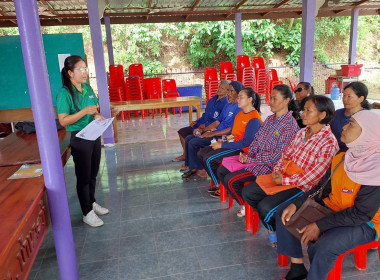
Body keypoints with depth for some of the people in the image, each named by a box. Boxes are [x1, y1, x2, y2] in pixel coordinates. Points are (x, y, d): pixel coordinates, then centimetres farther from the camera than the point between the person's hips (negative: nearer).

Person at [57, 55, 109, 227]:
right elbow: (63, 121, -21)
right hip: (79, 138, -7)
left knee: (93, 173, 19)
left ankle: (92, 202, 38)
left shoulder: (87, 88, 5)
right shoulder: (64, 94, -16)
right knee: (83, 176, 5)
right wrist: (85, 111, -27)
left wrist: (97, 115, -3)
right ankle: (87, 213, 19)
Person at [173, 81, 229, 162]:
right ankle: (185, 155, 20)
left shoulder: (225, 104, -15)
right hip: (201, 125, 9)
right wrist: (197, 121, 9)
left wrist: (206, 125, -20)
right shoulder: (213, 99, 13)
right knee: (182, 132, 9)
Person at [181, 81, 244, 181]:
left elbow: (231, 129, -20)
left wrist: (212, 134, -19)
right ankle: (192, 168, 6)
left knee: (193, 143, -18)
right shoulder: (228, 106, 17)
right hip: (215, 132, 10)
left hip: (223, 137, -10)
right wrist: (203, 130, 4)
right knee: (188, 138, 2)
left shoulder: (239, 109, -13)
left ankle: (200, 171, -4)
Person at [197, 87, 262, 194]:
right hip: (234, 143, 10)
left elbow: (245, 143, -22)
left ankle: (219, 186, 1)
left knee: (208, 159, -20)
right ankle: (218, 181, 10)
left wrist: (222, 145, -19)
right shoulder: (240, 114, 13)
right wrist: (224, 140, 2)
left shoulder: (254, 119, -18)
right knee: (201, 153, 2)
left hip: (242, 149, -10)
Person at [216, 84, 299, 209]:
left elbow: (277, 155, -20)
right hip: (255, 159, 9)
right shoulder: (270, 118, 11)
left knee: (230, 180, -20)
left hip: (267, 165, -9)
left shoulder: (290, 125, -17)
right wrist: (248, 155, -6)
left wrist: (251, 159, -17)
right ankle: (243, 201, 13)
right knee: (221, 170, 2)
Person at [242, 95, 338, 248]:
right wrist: (277, 170, -4)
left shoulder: (329, 142, -17)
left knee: (265, 207, -23)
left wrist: (285, 180, -19)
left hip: (304, 187, -8)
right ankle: (272, 227, 16)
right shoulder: (302, 132, 7)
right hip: (284, 176, 8)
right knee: (248, 192, 1)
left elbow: (314, 175, -22)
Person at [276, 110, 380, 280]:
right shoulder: (341, 159, -2)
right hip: (332, 208, 8)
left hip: (363, 223, -8)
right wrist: (296, 204, -8)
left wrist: (320, 226, -25)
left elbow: (361, 214, -25)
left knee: (323, 247, -34)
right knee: (285, 212, 2)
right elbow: (321, 189, 4)